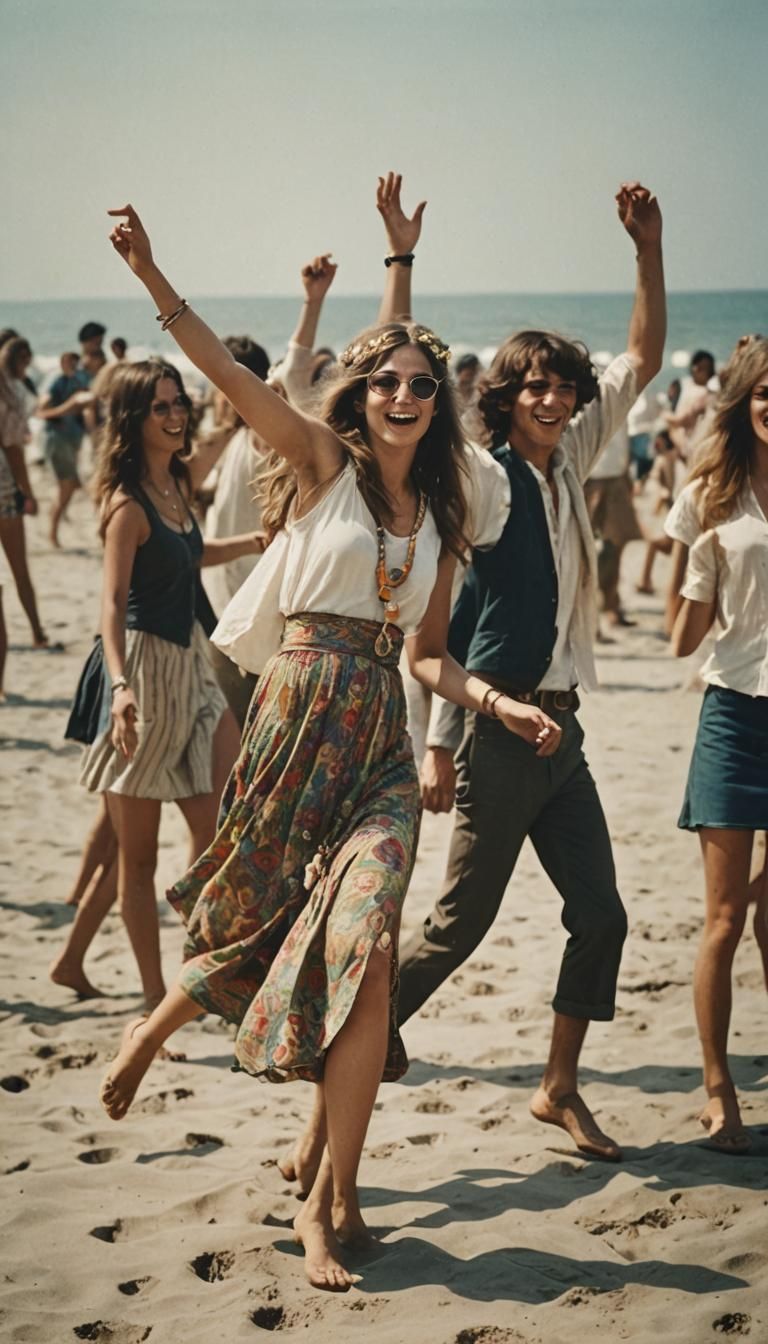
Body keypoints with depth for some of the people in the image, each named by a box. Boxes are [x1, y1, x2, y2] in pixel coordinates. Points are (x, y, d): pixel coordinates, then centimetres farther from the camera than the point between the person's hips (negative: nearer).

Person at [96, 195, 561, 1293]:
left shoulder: (437, 518, 15)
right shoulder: (323, 460, 3)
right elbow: (229, 374, -9)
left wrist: (498, 702, 2)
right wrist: (152, 277, -19)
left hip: (383, 735, 3)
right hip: (300, 706, -3)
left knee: (363, 944, -11)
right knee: (260, 917, 7)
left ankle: (333, 1200, -3)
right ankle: (158, 1022, 42)